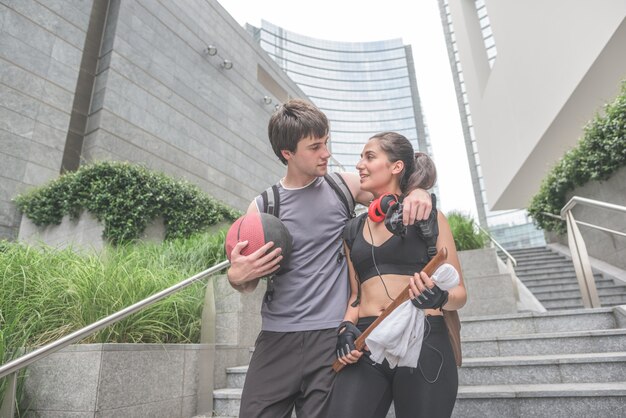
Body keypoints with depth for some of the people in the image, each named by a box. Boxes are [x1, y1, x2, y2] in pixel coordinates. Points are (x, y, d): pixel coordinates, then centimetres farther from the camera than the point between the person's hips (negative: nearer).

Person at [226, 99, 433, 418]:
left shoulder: (344, 186, 2)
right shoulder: (260, 207, 2)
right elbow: (248, 283, 7)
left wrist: (419, 193, -9)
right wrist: (236, 276, -16)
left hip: (331, 335, 0)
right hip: (277, 337, 1)